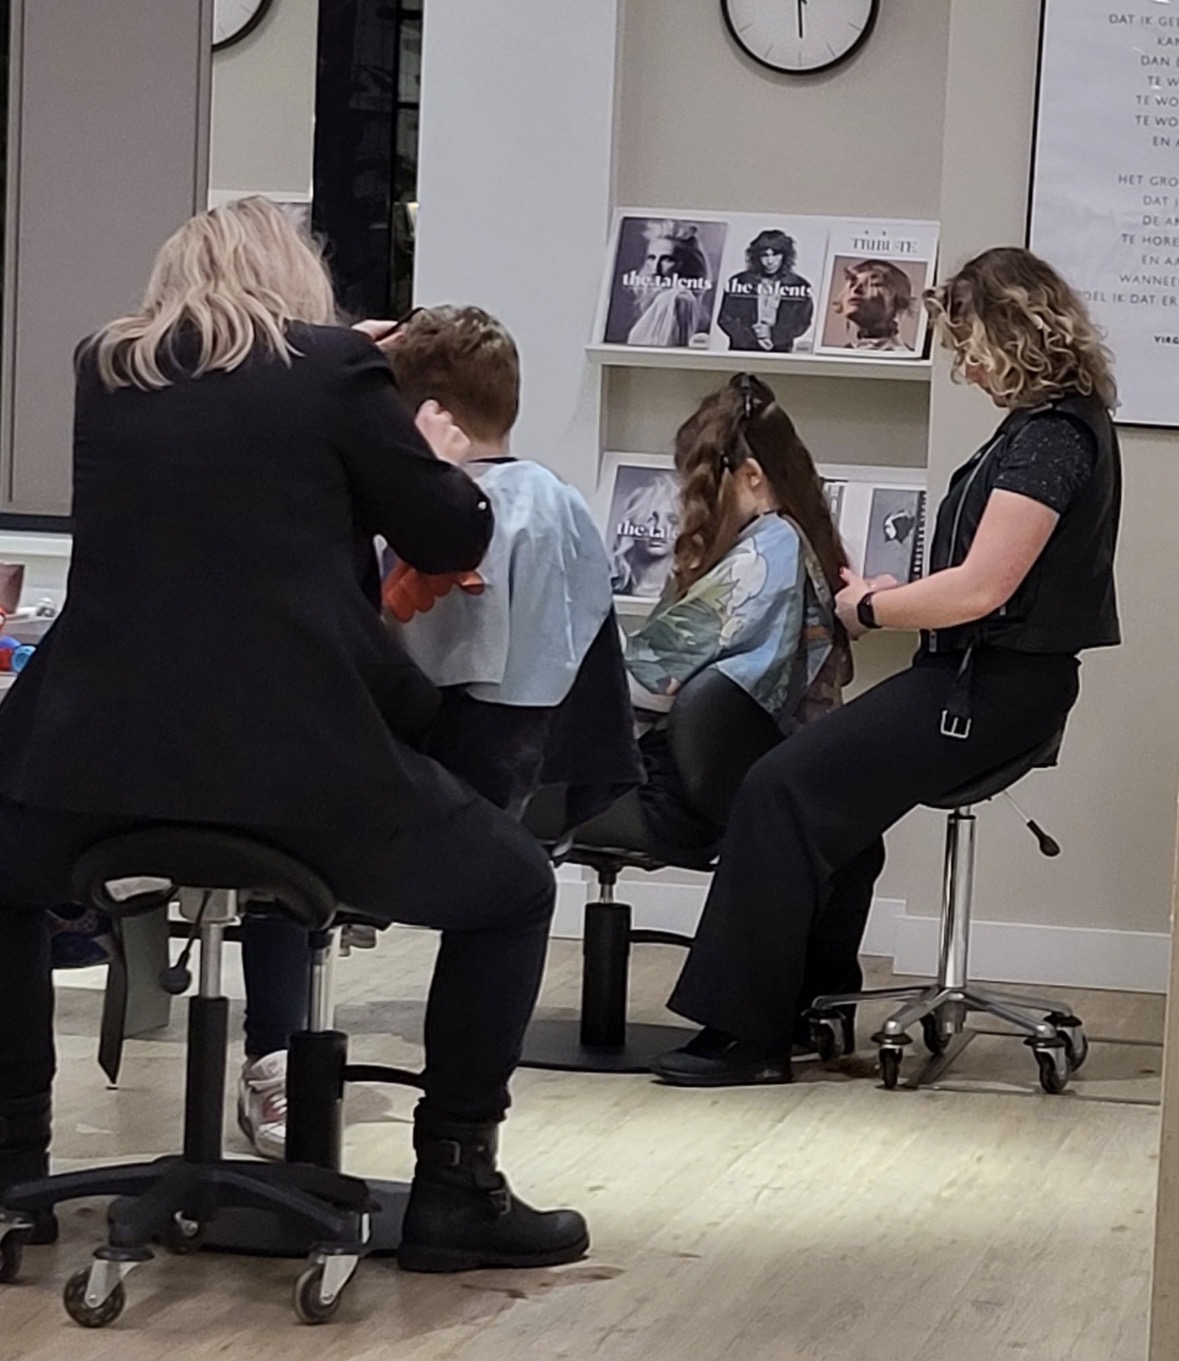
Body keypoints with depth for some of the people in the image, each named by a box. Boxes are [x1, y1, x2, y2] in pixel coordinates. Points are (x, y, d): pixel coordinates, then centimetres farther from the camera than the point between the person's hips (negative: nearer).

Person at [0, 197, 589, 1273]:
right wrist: (441, 461, 31)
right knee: (511, 889, 19)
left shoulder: (105, 370, 14)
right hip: (296, 752, -3)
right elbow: (453, 543, 9)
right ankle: (453, 1186, 14)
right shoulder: (334, 366, 3)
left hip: (100, 748, 3)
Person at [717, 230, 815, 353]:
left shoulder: (799, 286, 2)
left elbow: (801, 322, 2)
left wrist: (773, 335, -13)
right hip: (741, 351, 0)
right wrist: (754, 337, -12)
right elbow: (726, 319, 1)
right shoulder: (738, 282, 3)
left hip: (780, 354, 0)